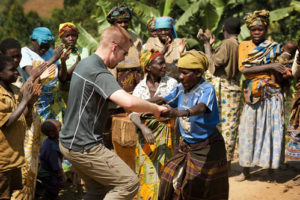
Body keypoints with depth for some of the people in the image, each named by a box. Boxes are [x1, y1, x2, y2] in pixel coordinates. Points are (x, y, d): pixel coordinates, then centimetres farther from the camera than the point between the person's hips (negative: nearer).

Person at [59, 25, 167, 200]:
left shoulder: (85, 63, 10)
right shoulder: (100, 73, -22)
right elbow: (129, 102, -39)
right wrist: (155, 108, -19)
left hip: (69, 141, 10)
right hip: (84, 147, -10)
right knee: (129, 183, -6)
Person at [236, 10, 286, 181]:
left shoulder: (274, 48, 6)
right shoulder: (244, 46, 8)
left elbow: (285, 73, 2)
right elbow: (243, 69, -9)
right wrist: (270, 66, -13)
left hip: (272, 95, -1)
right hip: (253, 95, 1)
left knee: (273, 129, -1)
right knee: (249, 129, 2)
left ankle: (270, 169, 9)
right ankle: (246, 170, 14)